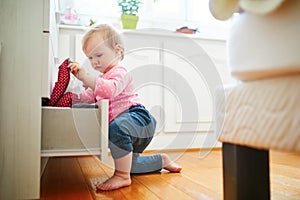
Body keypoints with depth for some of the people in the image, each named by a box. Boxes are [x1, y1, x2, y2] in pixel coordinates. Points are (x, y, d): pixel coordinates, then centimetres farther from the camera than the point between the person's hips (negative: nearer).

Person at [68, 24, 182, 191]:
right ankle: (162, 160, 37)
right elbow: (90, 96, 21)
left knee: (117, 127, -43)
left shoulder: (119, 72, -15)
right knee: (128, 164, 20)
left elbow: (110, 90, -37)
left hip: (137, 116, -11)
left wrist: (85, 77, -42)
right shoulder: (103, 76, 18)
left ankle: (122, 176, -32)